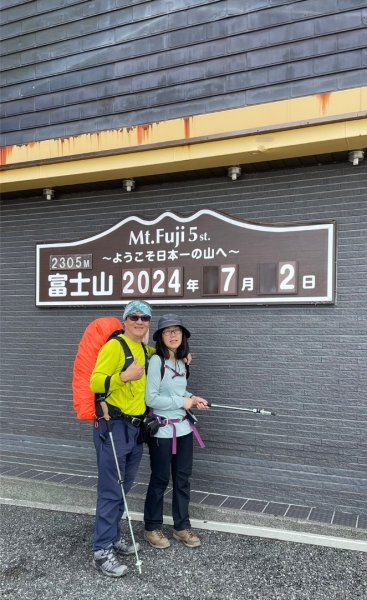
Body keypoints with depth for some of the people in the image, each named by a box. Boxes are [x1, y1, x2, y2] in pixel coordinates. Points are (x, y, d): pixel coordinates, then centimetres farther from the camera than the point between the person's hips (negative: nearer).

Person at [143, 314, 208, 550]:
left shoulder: (181, 362, 7)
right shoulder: (156, 361, -16)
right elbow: (151, 399, -21)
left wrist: (193, 398, 2)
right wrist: (182, 402, -15)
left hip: (184, 428, 7)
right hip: (162, 430, -7)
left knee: (183, 478, 14)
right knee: (160, 479, 6)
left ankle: (182, 527, 28)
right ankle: (152, 528, 25)